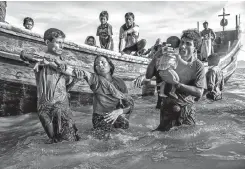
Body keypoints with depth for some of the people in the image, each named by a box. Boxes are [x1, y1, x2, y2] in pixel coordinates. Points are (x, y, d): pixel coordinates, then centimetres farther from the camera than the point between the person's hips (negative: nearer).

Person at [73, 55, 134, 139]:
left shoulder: (119, 82, -6)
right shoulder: (96, 80, -11)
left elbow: (130, 104, -8)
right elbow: (90, 76, -35)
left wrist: (119, 111, -27)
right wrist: (81, 72, -58)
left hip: (119, 118, 3)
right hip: (100, 119, -3)